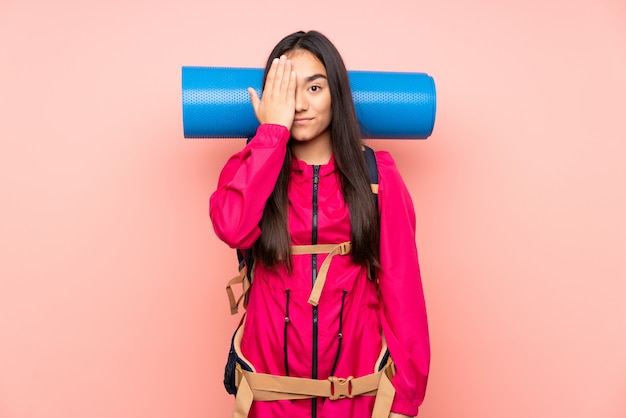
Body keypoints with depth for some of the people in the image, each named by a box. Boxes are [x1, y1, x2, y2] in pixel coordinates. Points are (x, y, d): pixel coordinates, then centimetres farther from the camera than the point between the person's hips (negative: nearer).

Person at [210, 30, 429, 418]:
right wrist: (272, 129, -19)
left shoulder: (377, 174, -6)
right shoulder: (251, 167, -3)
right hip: (273, 377, 1)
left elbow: (401, 284, -8)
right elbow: (232, 228, -25)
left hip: (357, 380, 0)